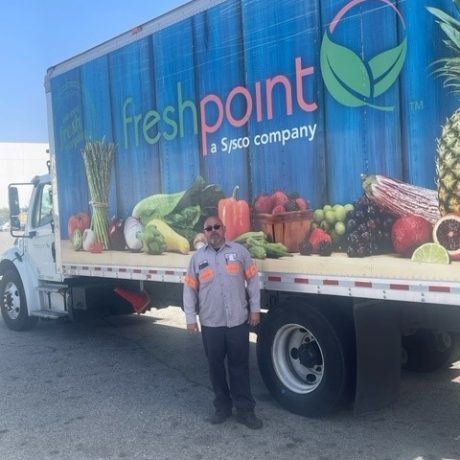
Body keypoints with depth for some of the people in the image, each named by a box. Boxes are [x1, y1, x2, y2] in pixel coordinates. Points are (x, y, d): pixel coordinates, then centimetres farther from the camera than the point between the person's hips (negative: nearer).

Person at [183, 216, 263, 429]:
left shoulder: (239, 251, 0)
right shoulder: (198, 257, 4)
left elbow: (252, 280, 2)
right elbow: (190, 289, 4)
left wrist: (255, 308, 0)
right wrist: (190, 318, 0)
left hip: (238, 321, -1)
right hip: (210, 323, 2)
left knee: (240, 366, 6)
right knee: (215, 366, 11)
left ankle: (245, 410, 14)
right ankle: (222, 406, 26)